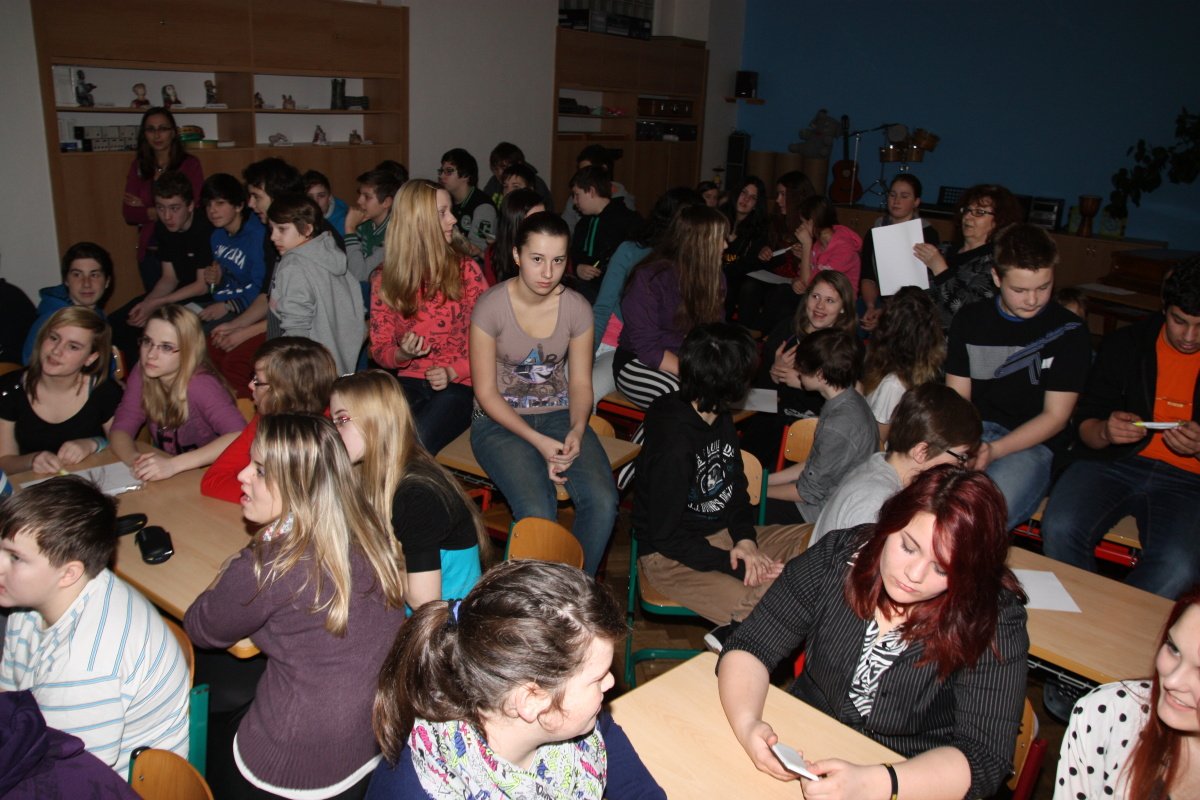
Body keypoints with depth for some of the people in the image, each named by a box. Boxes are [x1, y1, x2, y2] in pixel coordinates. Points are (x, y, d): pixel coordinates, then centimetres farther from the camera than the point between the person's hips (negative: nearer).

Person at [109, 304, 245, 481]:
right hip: (162, 481, 5)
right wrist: (135, 459, -23)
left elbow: (240, 436, -32)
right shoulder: (141, 374, -2)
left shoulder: (200, 385, -20)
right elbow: (121, 428, -2)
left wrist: (173, 465, -36)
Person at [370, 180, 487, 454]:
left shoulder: (465, 269, 1)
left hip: (459, 384, -2)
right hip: (410, 382, 2)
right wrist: (401, 354, -13)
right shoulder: (385, 280, 6)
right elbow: (379, 349, 9)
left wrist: (453, 371, -14)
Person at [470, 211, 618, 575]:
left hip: (559, 415, 3)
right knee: (537, 511, -30)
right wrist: (539, 442, -20)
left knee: (603, 501, -24)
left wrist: (576, 430, -17)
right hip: (500, 420, -3)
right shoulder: (491, 306, -11)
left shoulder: (577, 309, -2)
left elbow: (580, 383, 4)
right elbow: (486, 392, -9)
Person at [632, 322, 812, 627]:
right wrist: (734, 566, -21)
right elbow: (665, 537, -21)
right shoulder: (674, 443, -26)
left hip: (723, 534, 9)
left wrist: (745, 539, -7)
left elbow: (736, 487, 12)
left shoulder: (721, 419, 1)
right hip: (668, 556, -9)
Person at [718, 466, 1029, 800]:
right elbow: (749, 647, -7)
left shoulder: (995, 622, -14)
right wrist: (747, 724, -26)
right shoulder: (837, 557, -9)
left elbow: (986, 758, -19)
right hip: (802, 758, 1)